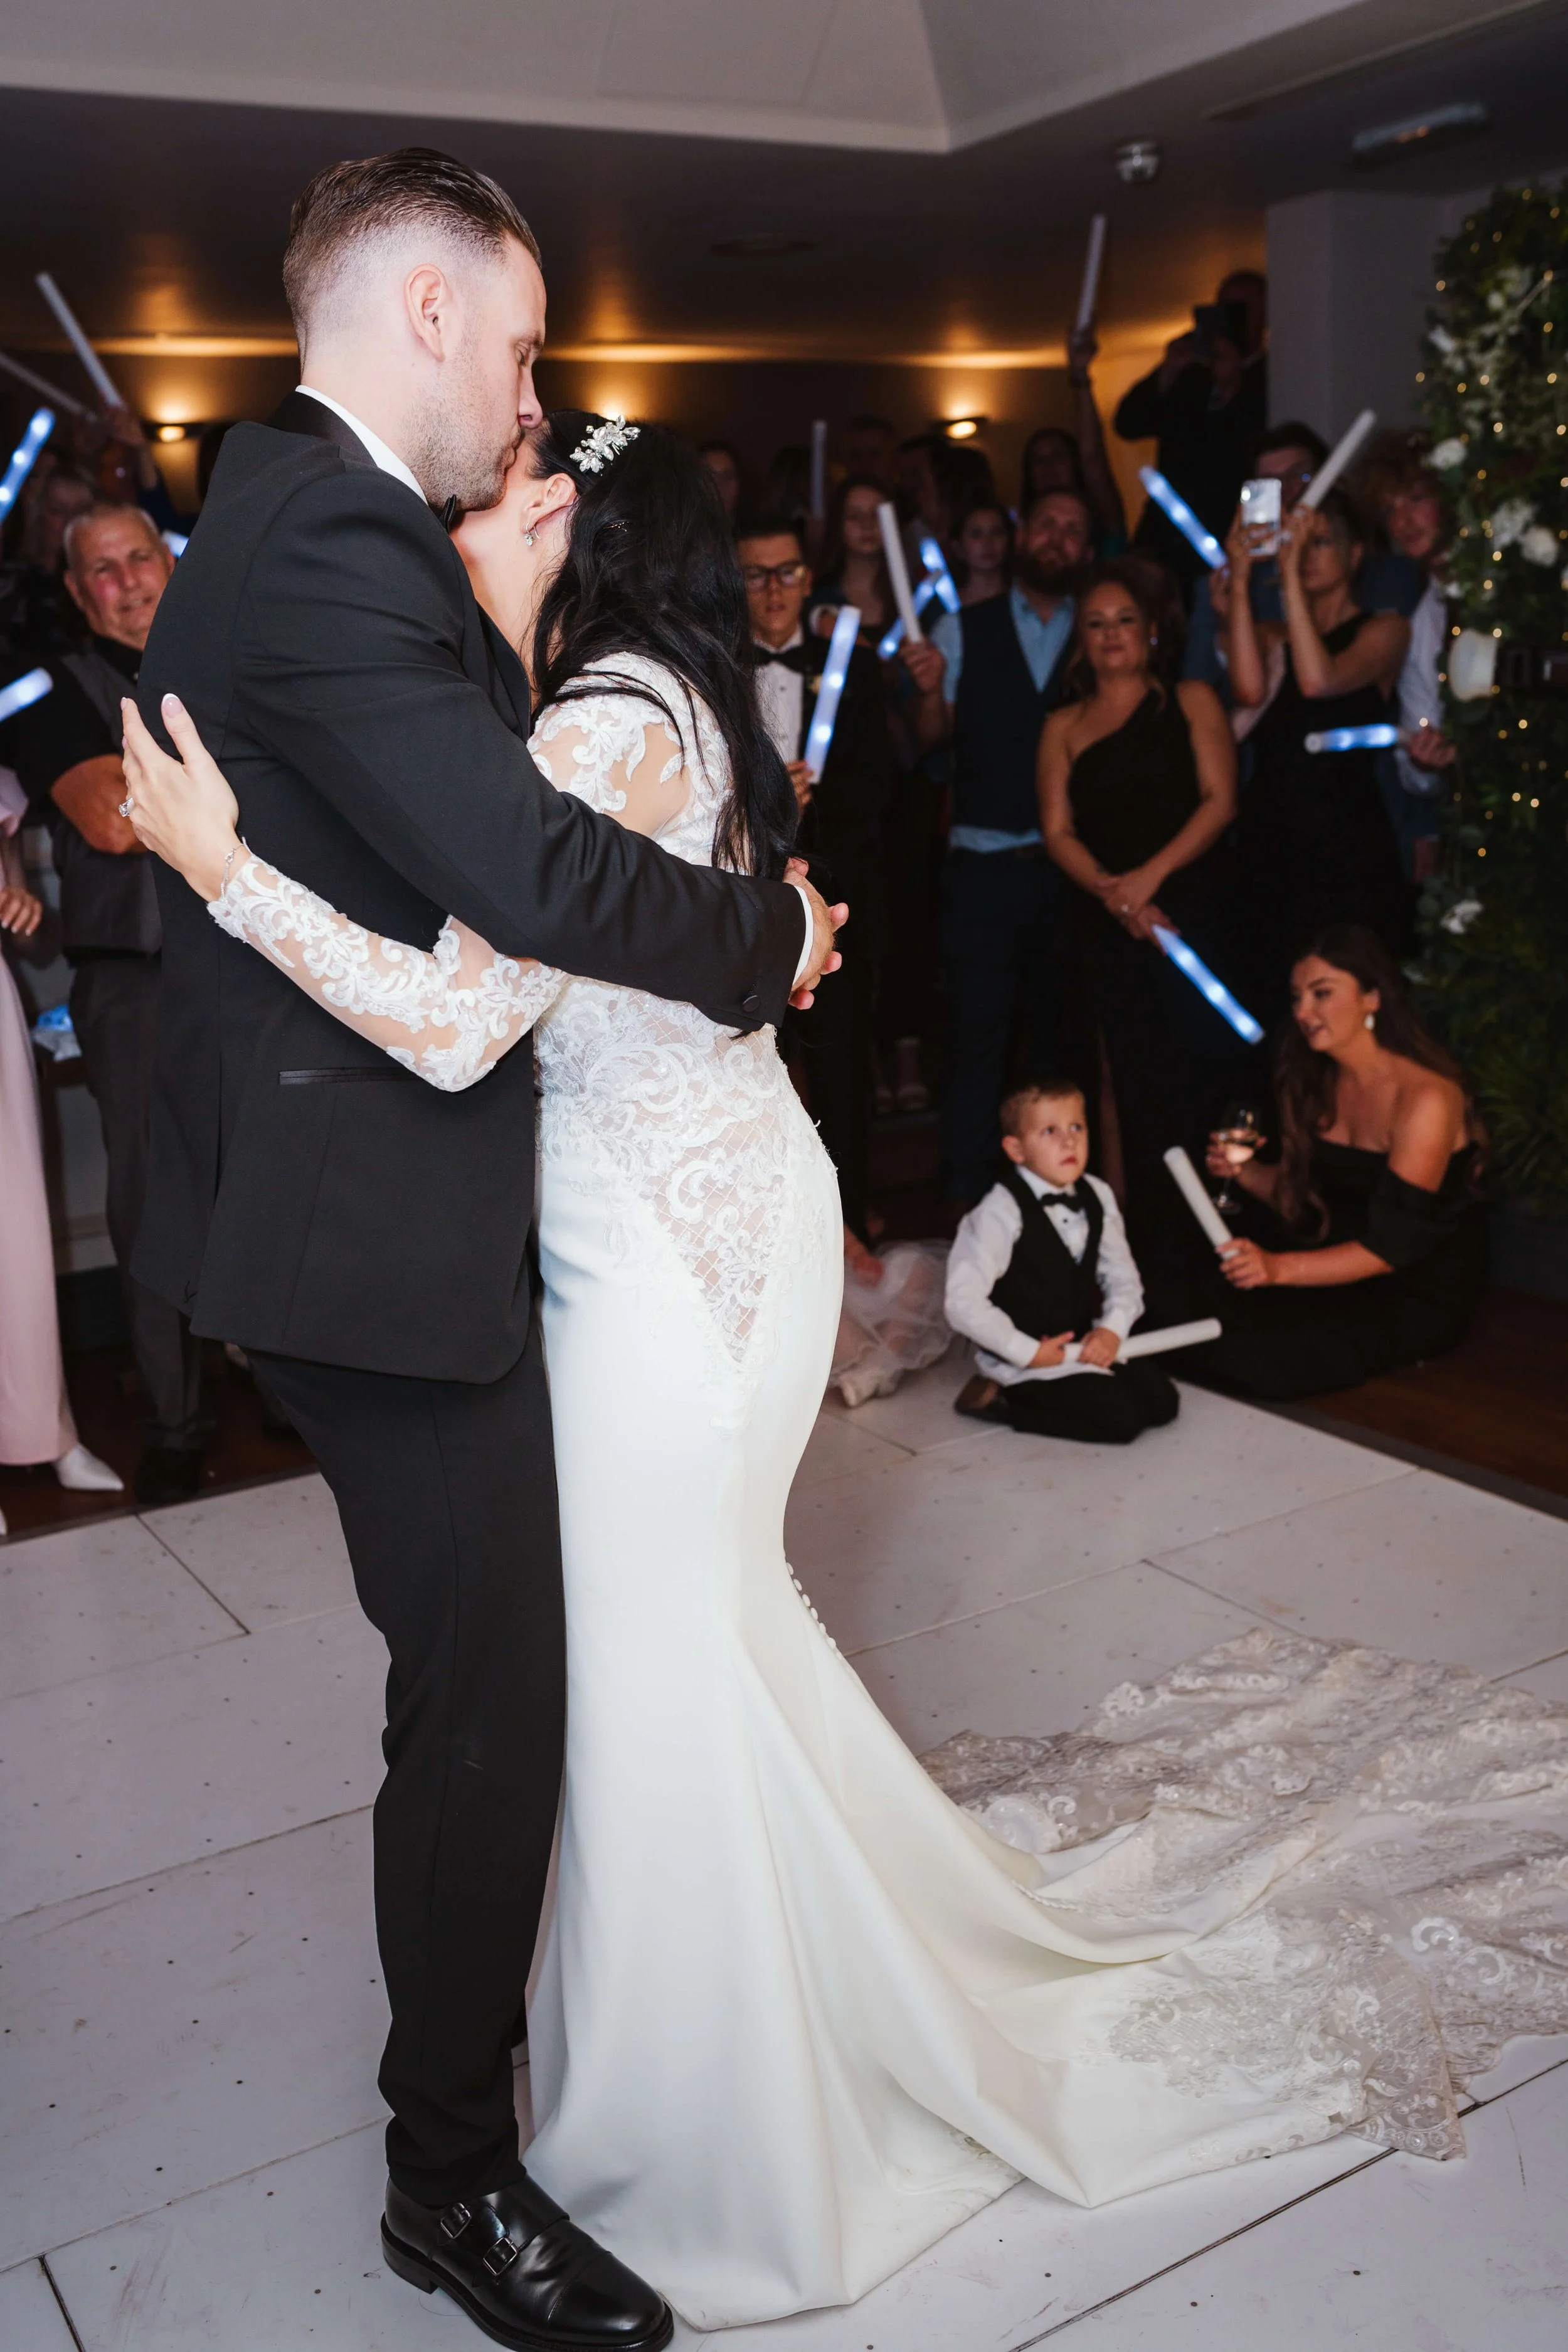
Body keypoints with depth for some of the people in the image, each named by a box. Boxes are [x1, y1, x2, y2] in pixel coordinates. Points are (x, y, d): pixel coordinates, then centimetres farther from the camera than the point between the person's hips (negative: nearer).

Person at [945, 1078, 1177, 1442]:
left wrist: (1112, 1329, -13)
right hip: (1022, 1361, -7)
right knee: (1122, 1418, -18)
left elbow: (1122, 1277, 7)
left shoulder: (1097, 1197, 1)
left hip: (1085, 1345, 8)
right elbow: (964, 1303, -24)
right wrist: (1029, 1353, -21)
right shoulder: (1000, 1213, -20)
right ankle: (1001, 1399, -2)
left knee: (1161, 1401, -3)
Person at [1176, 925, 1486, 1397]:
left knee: (1260, 1359, -26)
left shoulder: (1426, 1098, -21)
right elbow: (1299, 1193, 11)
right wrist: (1244, 1172, -11)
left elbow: (1391, 1247, -24)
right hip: (1343, 1266, 6)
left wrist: (1280, 1268, -35)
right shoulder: (1321, 1081, 2)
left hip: (1420, 1299, -6)